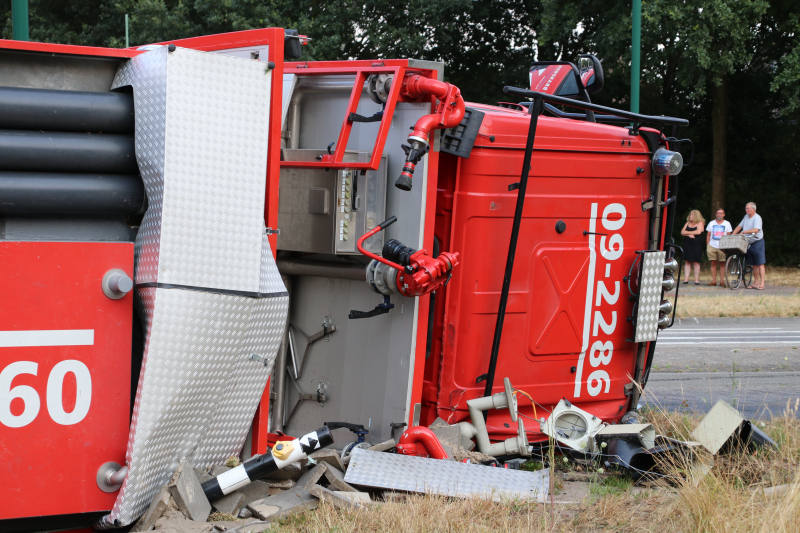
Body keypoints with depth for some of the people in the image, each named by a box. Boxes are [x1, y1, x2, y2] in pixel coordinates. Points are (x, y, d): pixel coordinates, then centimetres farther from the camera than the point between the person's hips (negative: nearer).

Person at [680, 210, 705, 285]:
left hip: (696, 244, -5)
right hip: (687, 244, 5)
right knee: (687, 261, 1)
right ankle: (686, 278, 1)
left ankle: (696, 279, 0)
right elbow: (682, 232, 8)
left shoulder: (700, 223, 1)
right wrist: (689, 235, -12)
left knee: (696, 262, -3)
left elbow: (698, 232, -15)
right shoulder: (688, 223, 16)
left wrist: (687, 232, -6)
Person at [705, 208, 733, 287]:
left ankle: (722, 281, 0)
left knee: (722, 263, -3)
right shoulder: (711, 223, 13)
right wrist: (707, 246, 7)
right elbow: (708, 235, 14)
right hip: (712, 246, 2)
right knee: (713, 263, -1)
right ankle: (713, 281, 2)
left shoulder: (727, 224, 8)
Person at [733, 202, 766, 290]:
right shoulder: (746, 217, 13)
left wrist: (744, 232, -29)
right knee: (754, 264, 9)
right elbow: (739, 226, 19)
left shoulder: (757, 218, -12)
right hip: (749, 243, 8)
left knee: (760, 263, -9)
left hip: (757, 242, -8)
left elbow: (756, 230, -26)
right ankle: (756, 283, 12)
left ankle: (762, 283, -12)